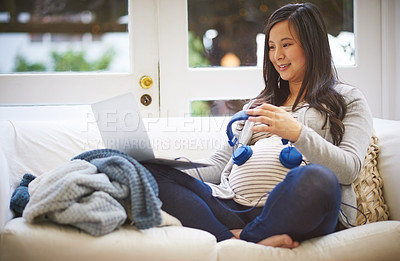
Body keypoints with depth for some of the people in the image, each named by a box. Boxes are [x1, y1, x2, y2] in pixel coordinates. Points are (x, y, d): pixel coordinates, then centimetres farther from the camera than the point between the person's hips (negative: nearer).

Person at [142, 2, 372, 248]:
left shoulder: (348, 99, 17)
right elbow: (221, 161, 25)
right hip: (235, 206, 5)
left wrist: (297, 133, -17)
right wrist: (181, 174, 5)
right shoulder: (261, 104, 32)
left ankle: (242, 239, -18)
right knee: (153, 172, -16)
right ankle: (233, 241, -34)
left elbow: (350, 168, -1)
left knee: (318, 178, -40)